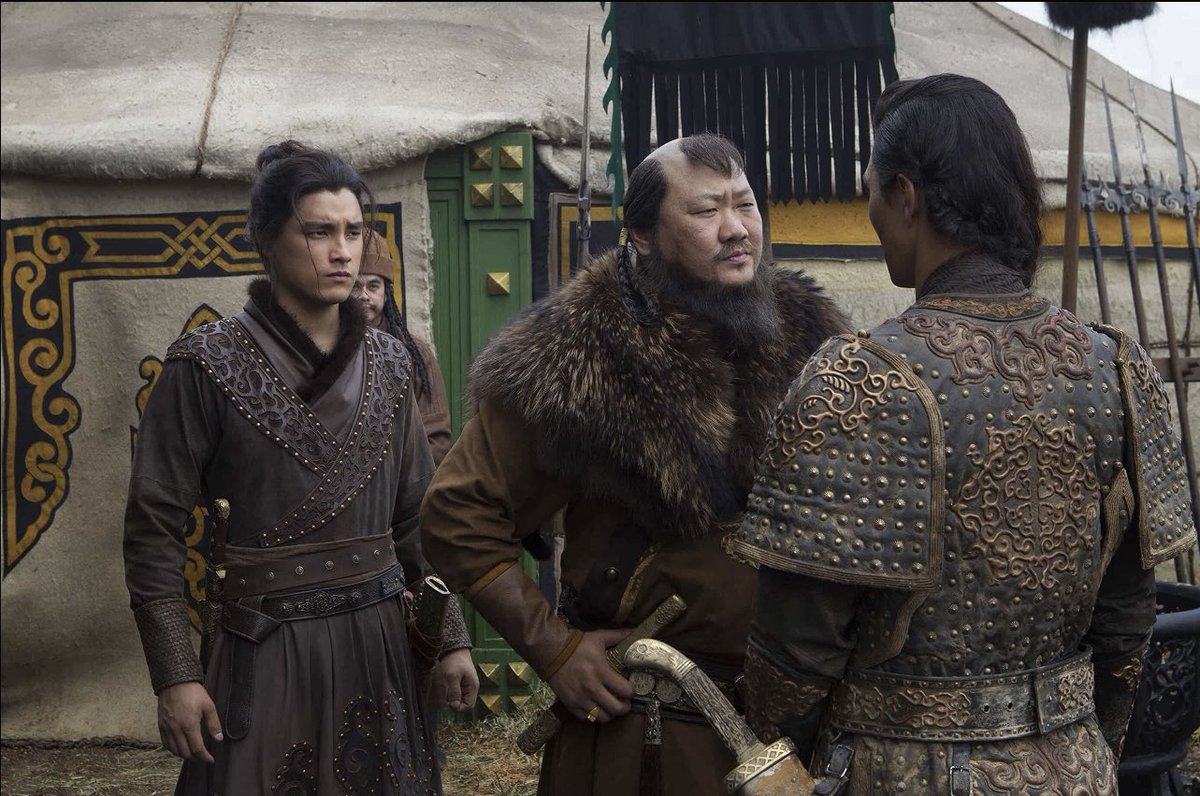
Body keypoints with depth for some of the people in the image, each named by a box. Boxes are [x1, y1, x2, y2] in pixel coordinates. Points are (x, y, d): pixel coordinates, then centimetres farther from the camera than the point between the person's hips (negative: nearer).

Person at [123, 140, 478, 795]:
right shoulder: (206, 366, -7)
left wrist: (451, 639, 6)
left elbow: (415, 518, 11)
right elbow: (153, 530, -7)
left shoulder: (386, 362, 6)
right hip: (265, 653, -4)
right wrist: (175, 675, -12)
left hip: (380, 644, 4)